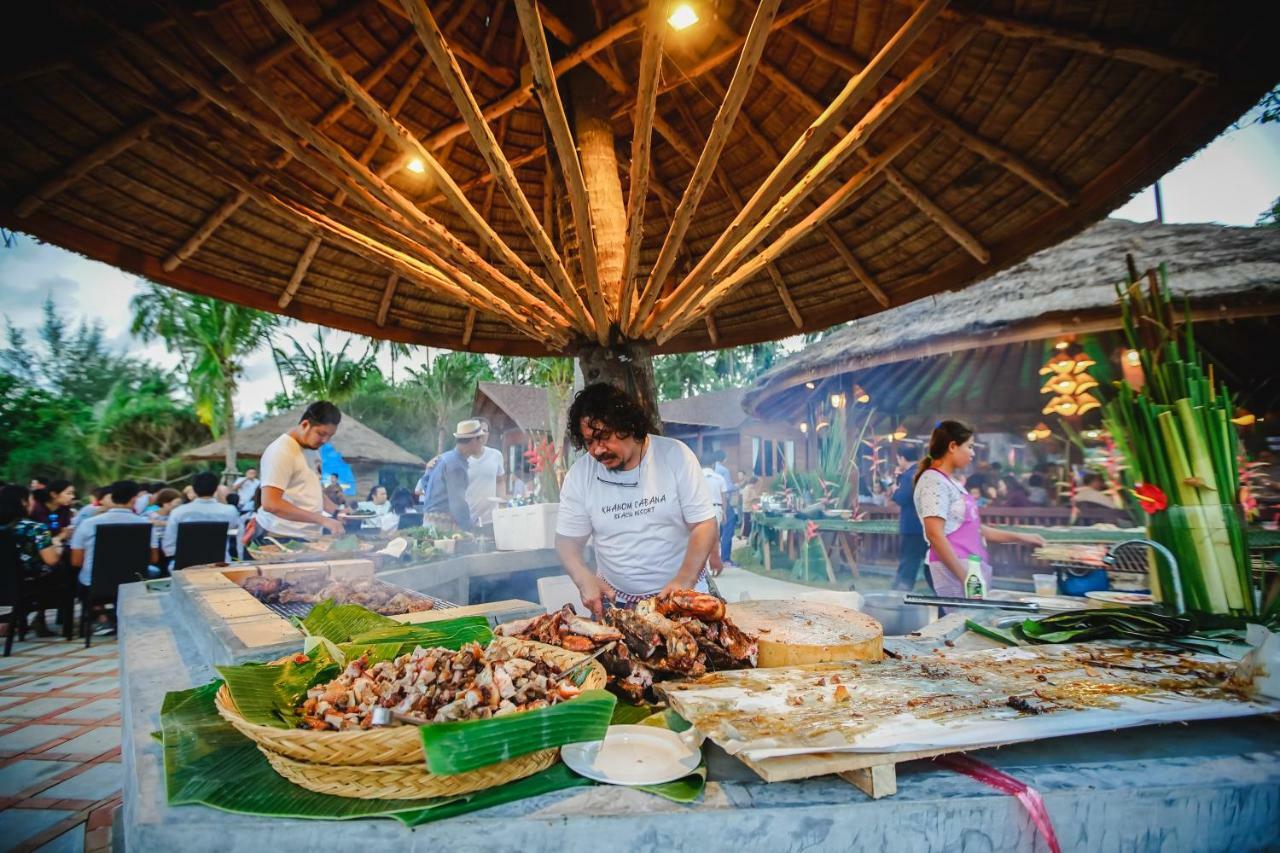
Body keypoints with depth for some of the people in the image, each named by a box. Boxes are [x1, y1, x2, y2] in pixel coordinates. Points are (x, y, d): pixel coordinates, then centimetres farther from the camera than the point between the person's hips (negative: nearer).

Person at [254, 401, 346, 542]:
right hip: (283, 539, -8)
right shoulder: (281, 451, -16)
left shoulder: (309, 449, 11)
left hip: (308, 537, 8)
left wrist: (336, 511, 4)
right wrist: (322, 520, -27)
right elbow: (270, 503, -25)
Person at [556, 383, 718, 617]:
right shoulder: (580, 474, -4)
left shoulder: (675, 455, -8)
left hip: (683, 591, -2)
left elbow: (704, 525, -6)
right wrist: (585, 580, -16)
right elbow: (568, 540, 3)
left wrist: (684, 582, -18)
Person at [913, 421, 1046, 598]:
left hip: (972, 566, 9)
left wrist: (1019, 538, 21)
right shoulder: (934, 482, -12)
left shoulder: (951, 482, 17)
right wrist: (963, 576, -21)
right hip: (955, 569, -9)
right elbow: (934, 534, -20)